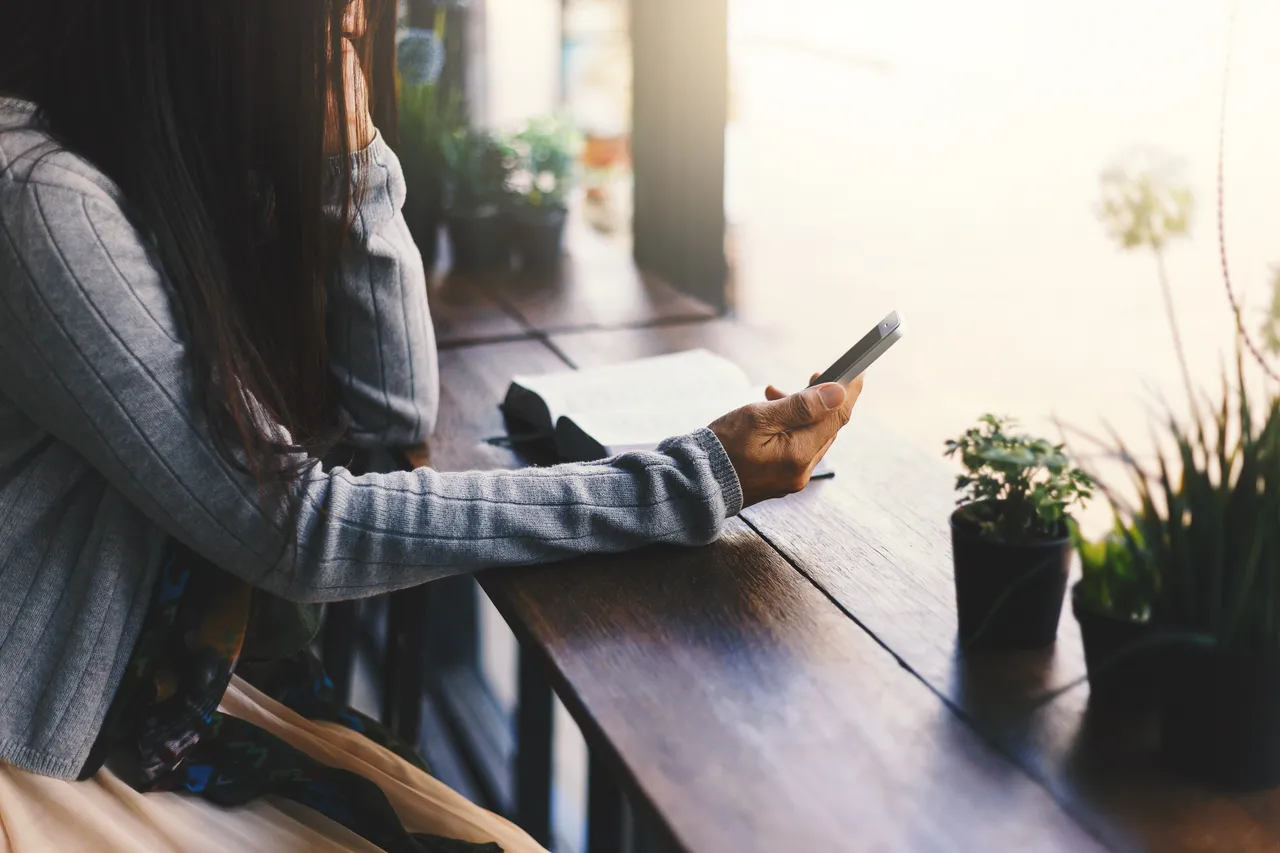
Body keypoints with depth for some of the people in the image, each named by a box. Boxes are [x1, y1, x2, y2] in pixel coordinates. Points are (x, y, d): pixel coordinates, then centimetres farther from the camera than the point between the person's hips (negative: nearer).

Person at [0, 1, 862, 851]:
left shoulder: (194, 166, 2)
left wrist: (354, 155, -8)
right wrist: (695, 480, -24)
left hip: (189, 697, 7)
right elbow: (298, 531, -25)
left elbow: (393, 408, 3)